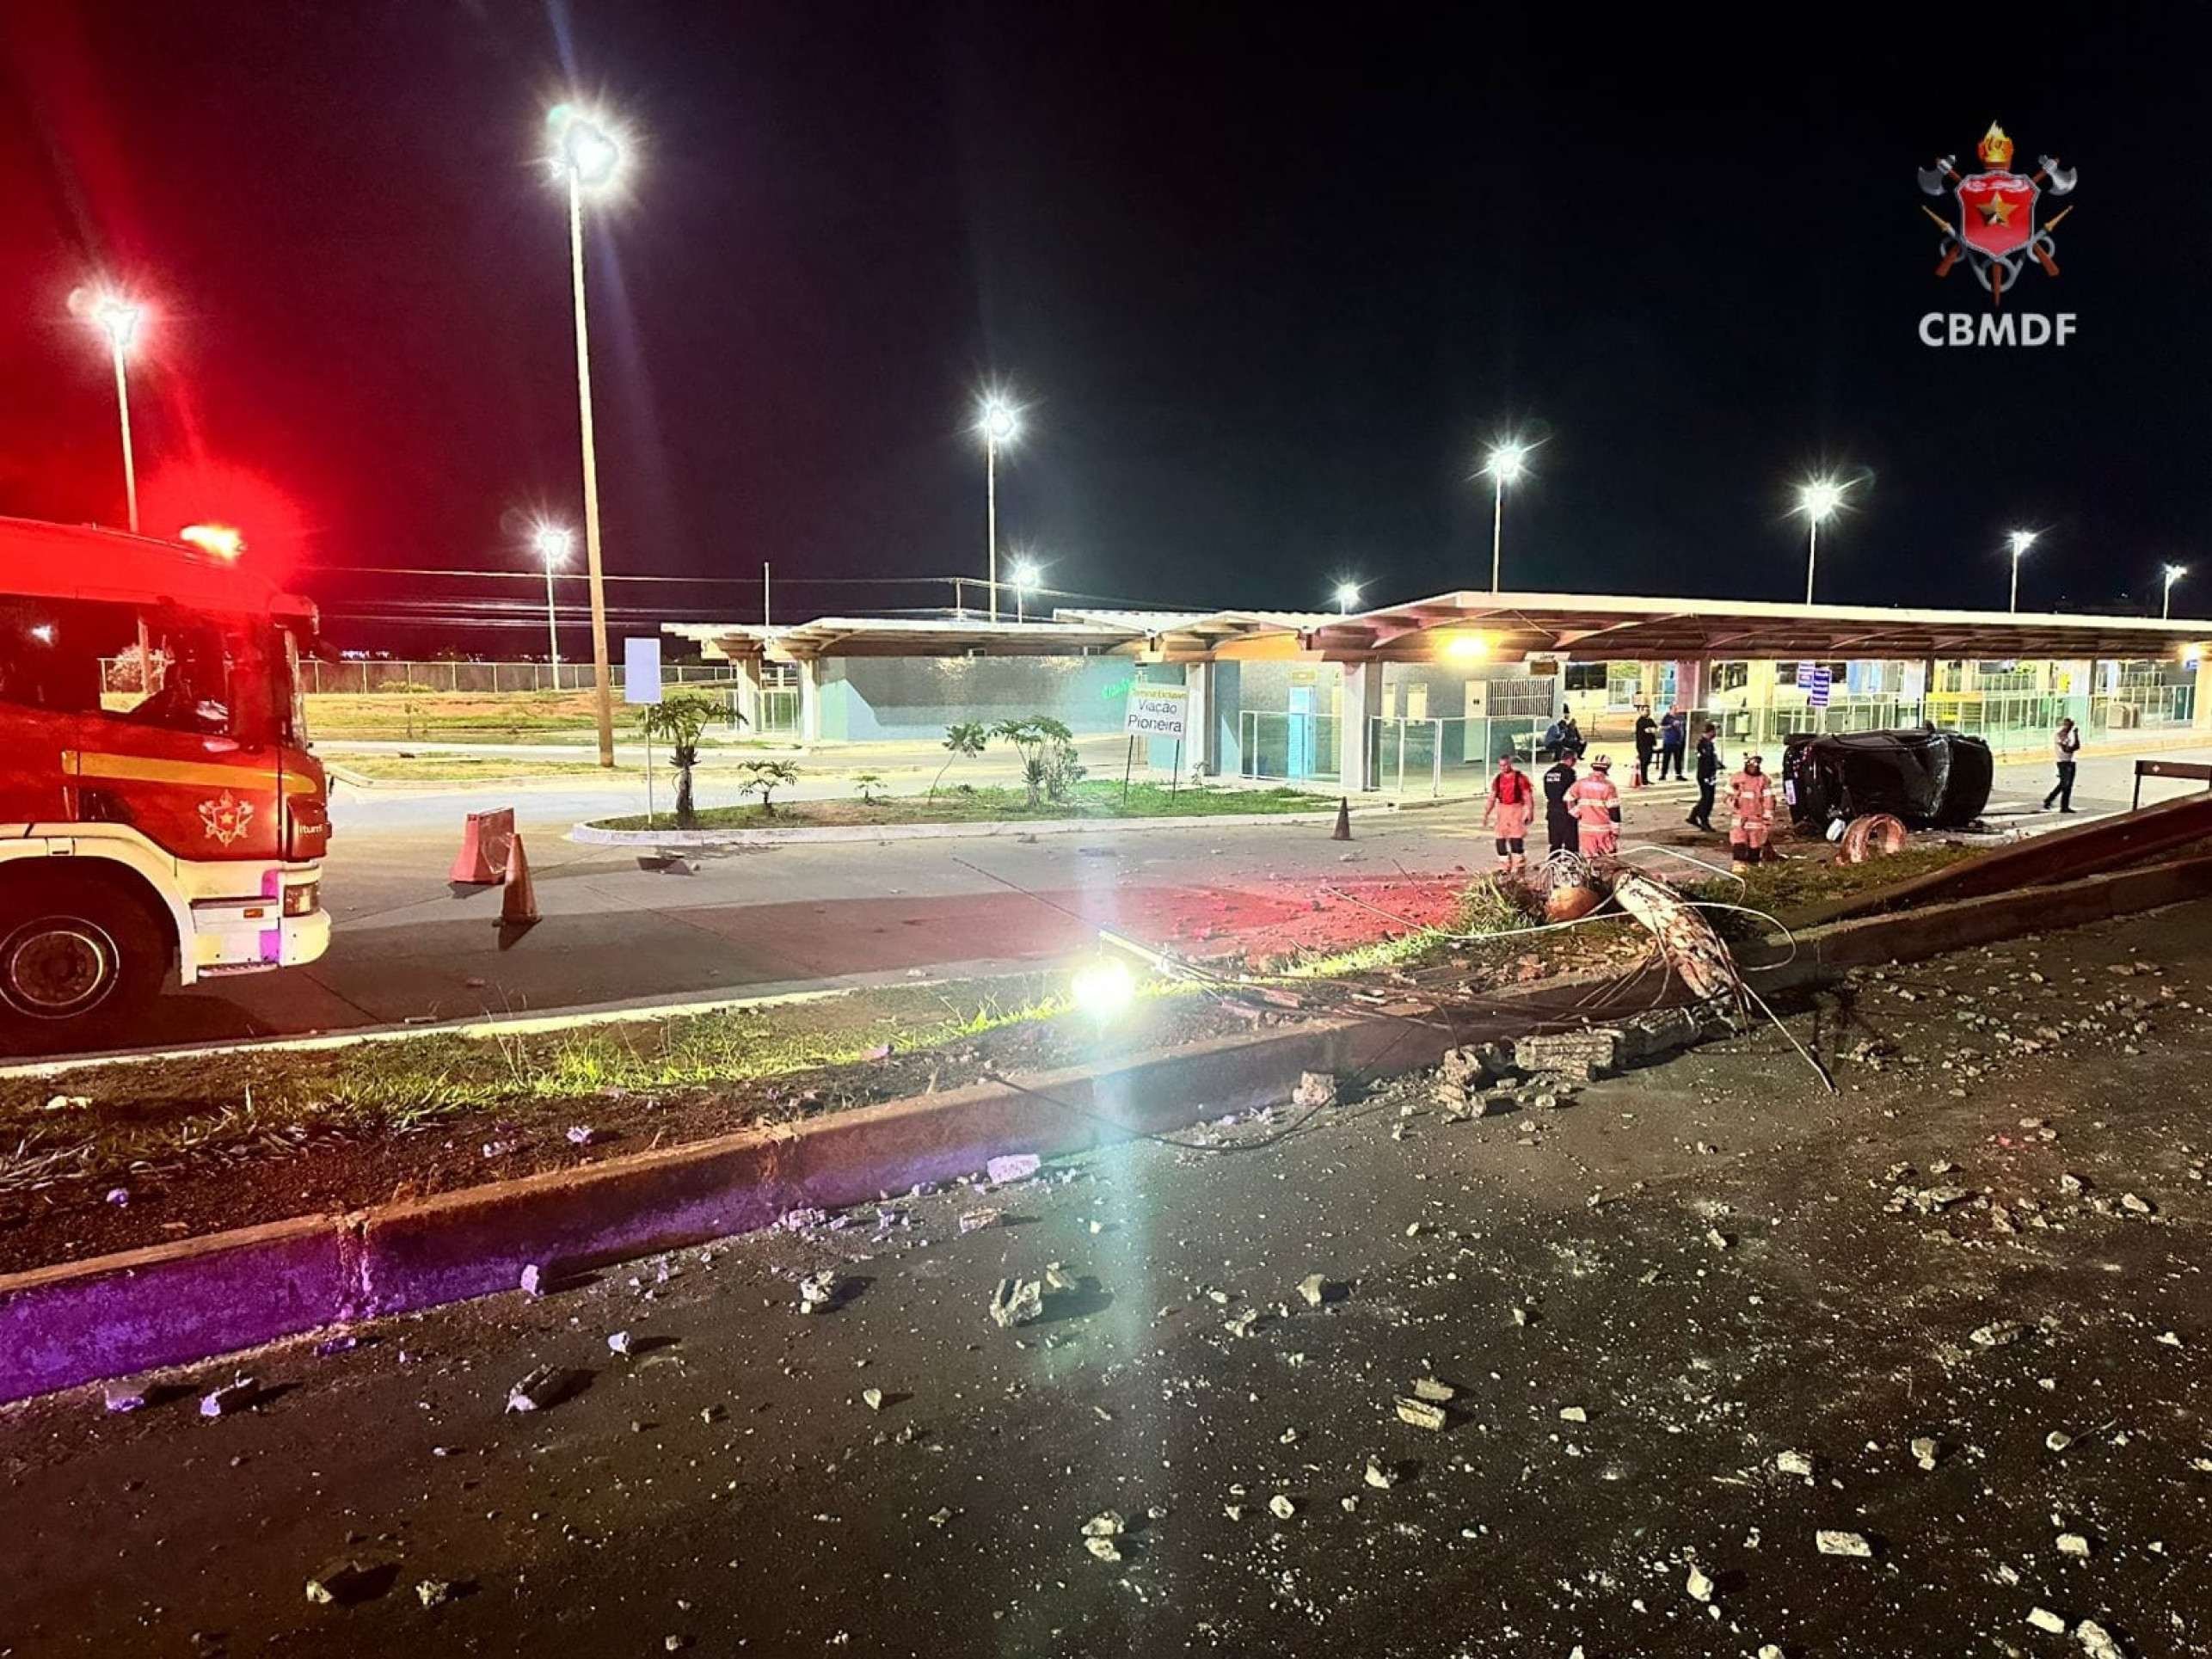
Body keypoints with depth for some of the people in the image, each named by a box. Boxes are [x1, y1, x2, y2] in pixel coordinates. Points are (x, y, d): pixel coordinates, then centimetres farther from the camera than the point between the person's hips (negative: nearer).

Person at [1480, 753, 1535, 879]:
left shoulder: (1520, 777, -5)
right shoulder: (1498, 779, 9)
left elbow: (1528, 796, -5)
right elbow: (1492, 798, 12)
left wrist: (1529, 812, -11)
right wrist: (1486, 813, 7)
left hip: (1516, 809, -5)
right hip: (1502, 810, 5)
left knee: (1516, 839, -11)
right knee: (1500, 840, 4)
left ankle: (1519, 867, -2)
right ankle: (1504, 867, 14)